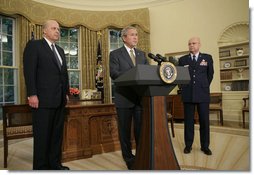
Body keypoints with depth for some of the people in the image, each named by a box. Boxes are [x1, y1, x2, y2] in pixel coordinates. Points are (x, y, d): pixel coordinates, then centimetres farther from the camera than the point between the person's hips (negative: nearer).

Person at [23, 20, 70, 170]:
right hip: (43, 99, -7)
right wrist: (32, 94, -16)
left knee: (57, 133, 10)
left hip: (59, 99, 7)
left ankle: (55, 164, 20)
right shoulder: (34, 45, 1)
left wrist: (66, 93, 13)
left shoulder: (60, 50, 21)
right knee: (42, 134, 1)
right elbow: (29, 71, -9)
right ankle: (41, 167, 14)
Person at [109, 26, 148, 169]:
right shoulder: (115, 54, 2)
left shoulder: (142, 54, 16)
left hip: (141, 97, 4)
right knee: (125, 130, 7)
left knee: (141, 128, 7)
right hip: (124, 98, -3)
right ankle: (128, 158, 23)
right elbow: (113, 73, -12)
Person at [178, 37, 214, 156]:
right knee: (188, 121, 5)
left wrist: (204, 86, 11)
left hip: (203, 94, 0)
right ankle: (188, 145, 15)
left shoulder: (207, 58, 8)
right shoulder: (182, 59, 8)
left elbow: (210, 74, 14)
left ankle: (205, 146, 17)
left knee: (204, 121, 4)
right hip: (188, 94, 0)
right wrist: (183, 87, 7)